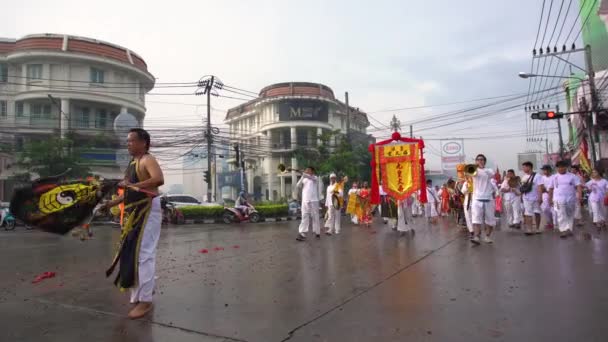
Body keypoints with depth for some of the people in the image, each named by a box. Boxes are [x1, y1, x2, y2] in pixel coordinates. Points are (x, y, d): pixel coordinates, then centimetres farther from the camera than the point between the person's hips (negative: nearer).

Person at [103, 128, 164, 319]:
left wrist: (132, 185, -28)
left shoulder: (147, 160, -10)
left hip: (148, 211, -10)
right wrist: (112, 203, 16)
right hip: (135, 213, 10)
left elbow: (159, 179, -31)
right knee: (133, 253, 15)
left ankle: (145, 300, -2)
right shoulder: (133, 163, 18)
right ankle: (141, 293, 28)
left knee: (143, 254, -9)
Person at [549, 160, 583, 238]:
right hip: (559, 199, -1)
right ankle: (563, 230, -11)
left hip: (570, 199, 1)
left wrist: (579, 195, -19)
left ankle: (569, 230, 21)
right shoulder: (554, 177, 7)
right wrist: (550, 199, 9)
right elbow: (551, 189, 11)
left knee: (570, 216, 10)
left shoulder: (573, 176, 4)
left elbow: (578, 186, -4)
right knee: (561, 216, -9)